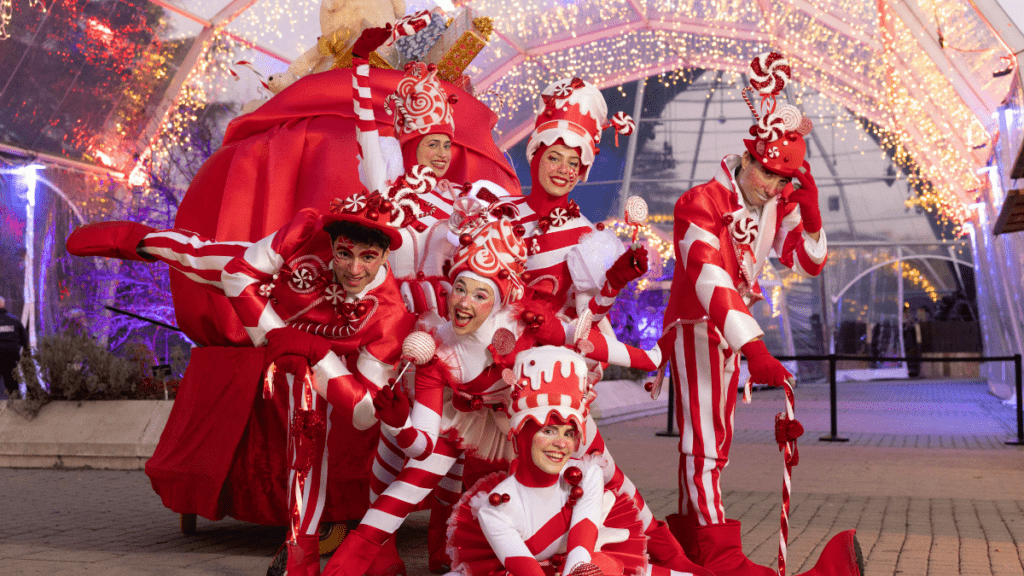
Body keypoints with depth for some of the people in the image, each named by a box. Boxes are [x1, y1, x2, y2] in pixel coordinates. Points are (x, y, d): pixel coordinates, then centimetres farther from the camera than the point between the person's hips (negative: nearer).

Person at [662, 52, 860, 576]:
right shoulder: (701, 203, -21)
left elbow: (809, 263, 4)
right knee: (703, 439, -15)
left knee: (712, 441, 14)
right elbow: (710, 281, -33)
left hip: (734, 328, 8)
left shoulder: (779, 204, 2)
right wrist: (755, 350, -43)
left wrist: (809, 214, -16)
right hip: (696, 325, -8)